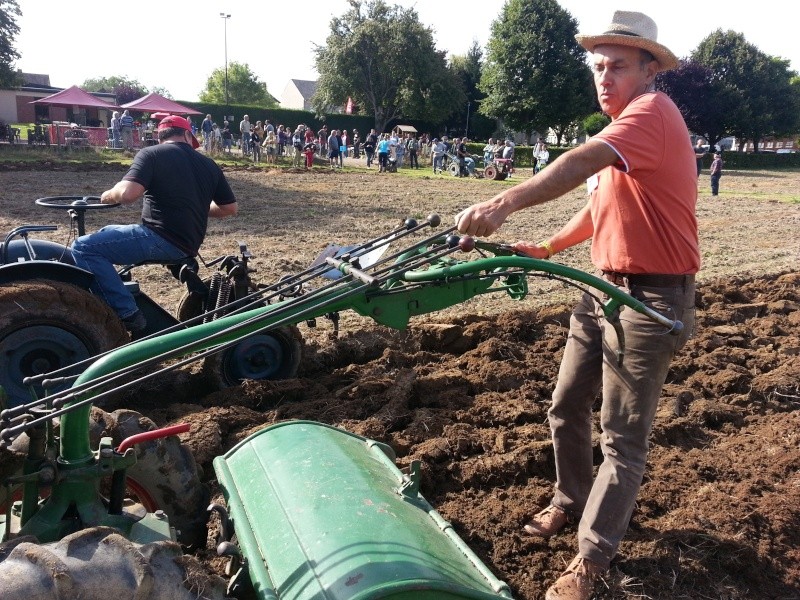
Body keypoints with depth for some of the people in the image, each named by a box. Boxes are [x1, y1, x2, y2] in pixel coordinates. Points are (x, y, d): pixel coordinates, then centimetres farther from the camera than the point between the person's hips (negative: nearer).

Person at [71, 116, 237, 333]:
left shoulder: (150, 153, -4)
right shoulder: (209, 165, 13)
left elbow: (127, 194, -20)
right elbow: (231, 208, 17)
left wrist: (108, 195, 3)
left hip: (162, 240, -8)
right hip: (187, 245, 8)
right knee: (105, 234, 27)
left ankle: (127, 314, -9)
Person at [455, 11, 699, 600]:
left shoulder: (653, 111, -15)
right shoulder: (626, 128, 17)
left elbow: (581, 163, -35)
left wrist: (504, 204, -47)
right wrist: (547, 248, 19)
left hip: (650, 300, -9)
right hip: (606, 289, 10)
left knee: (623, 436, 0)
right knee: (566, 408, 17)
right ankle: (571, 500, 39)